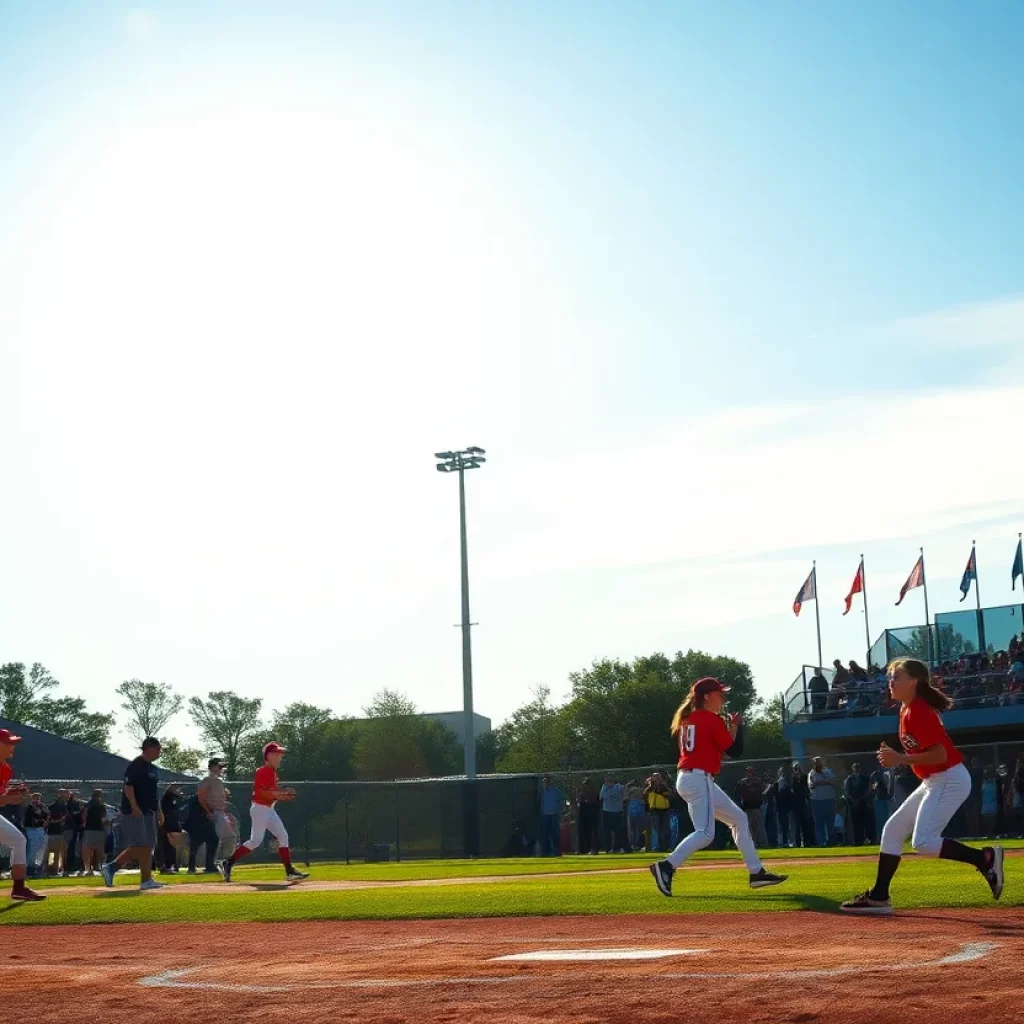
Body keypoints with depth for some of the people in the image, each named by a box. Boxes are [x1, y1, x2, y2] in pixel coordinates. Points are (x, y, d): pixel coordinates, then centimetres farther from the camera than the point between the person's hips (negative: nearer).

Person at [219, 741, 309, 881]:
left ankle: (289, 871, 5)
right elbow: (258, 791, -22)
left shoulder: (273, 772, 15)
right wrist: (276, 793, -24)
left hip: (269, 810, 10)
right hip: (260, 808, -10)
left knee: (283, 836, 5)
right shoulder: (262, 772, -14)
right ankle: (227, 863, 0)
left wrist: (283, 795, 7)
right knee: (256, 840, -10)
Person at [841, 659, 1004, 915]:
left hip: (950, 780, -10)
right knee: (892, 831, 11)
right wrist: (894, 757, 7)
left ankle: (985, 858, -10)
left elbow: (940, 755, -25)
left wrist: (901, 759, -22)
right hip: (933, 783, 10)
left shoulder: (918, 712, -20)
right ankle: (878, 897, 16)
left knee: (922, 842, -20)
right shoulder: (906, 710, 10)